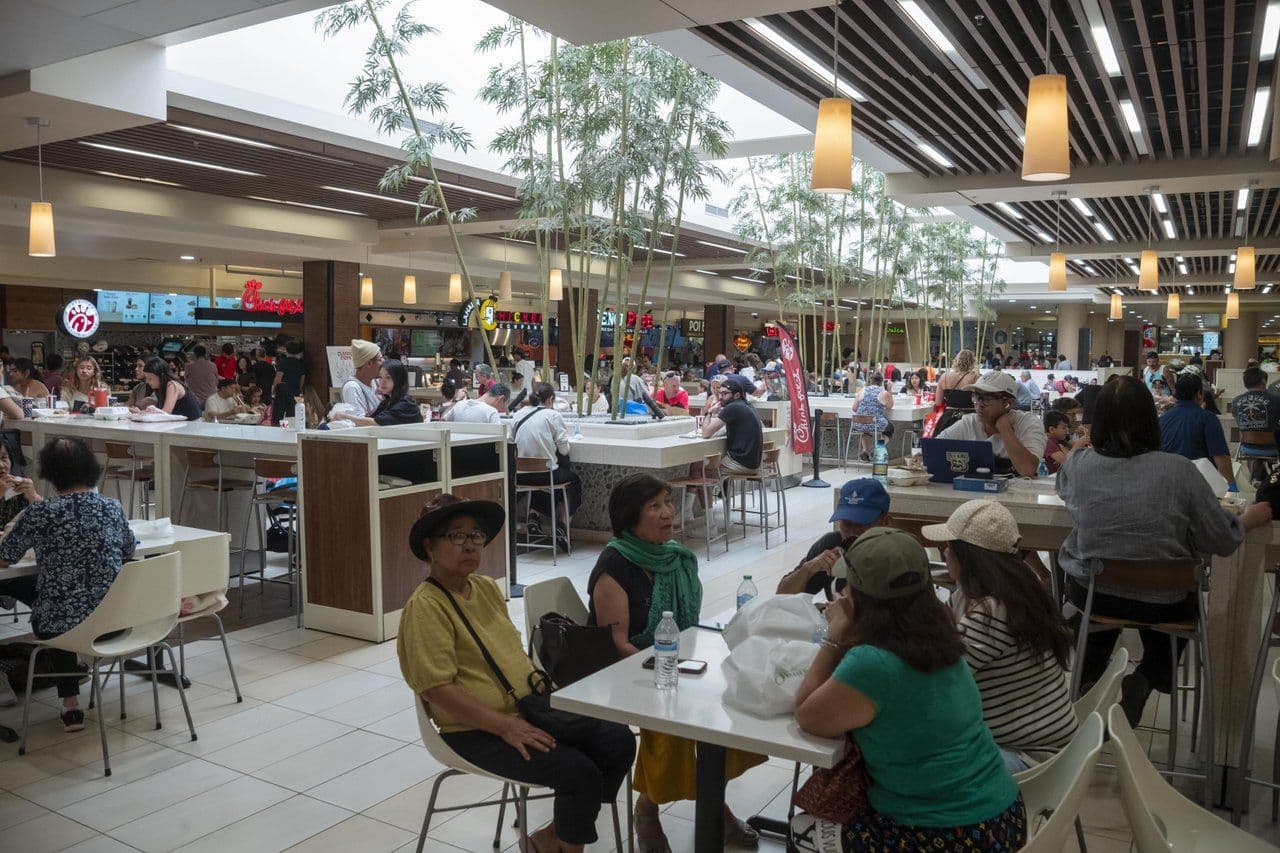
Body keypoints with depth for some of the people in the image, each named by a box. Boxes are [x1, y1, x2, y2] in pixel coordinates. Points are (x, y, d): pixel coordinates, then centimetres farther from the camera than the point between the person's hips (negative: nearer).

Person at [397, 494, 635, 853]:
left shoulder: (487, 587, 10)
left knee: (619, 741, -4)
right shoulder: (425, 606, -15)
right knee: (578, 770, -22)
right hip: (478, 730, -8)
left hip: (529, 711, 8)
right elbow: (436, 688, -21)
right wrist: (505, 726, -23)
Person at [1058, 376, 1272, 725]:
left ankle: (1087, 681, 20)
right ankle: (1144, 679, 13)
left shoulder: (1077, 464, -14)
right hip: (1160, 603, -1)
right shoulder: (1179, 470, -19)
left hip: (1090, 593, 1)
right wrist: (1249, 519, 11)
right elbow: (1223, 540, -9)